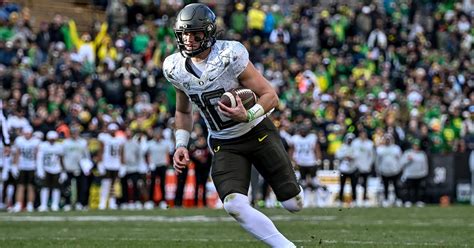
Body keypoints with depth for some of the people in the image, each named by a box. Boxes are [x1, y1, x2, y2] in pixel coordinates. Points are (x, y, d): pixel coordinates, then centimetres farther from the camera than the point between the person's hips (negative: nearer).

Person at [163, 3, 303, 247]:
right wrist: (181, 145, -1)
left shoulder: (230, 57, -22)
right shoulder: (176, 69, -6)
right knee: (235, 206, -23)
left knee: (293, 204, 1)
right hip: (224, 145, 3)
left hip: (258, 133, -3)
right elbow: (183, 112, 13)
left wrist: (247, 115, -35)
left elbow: (271, 97, -17)